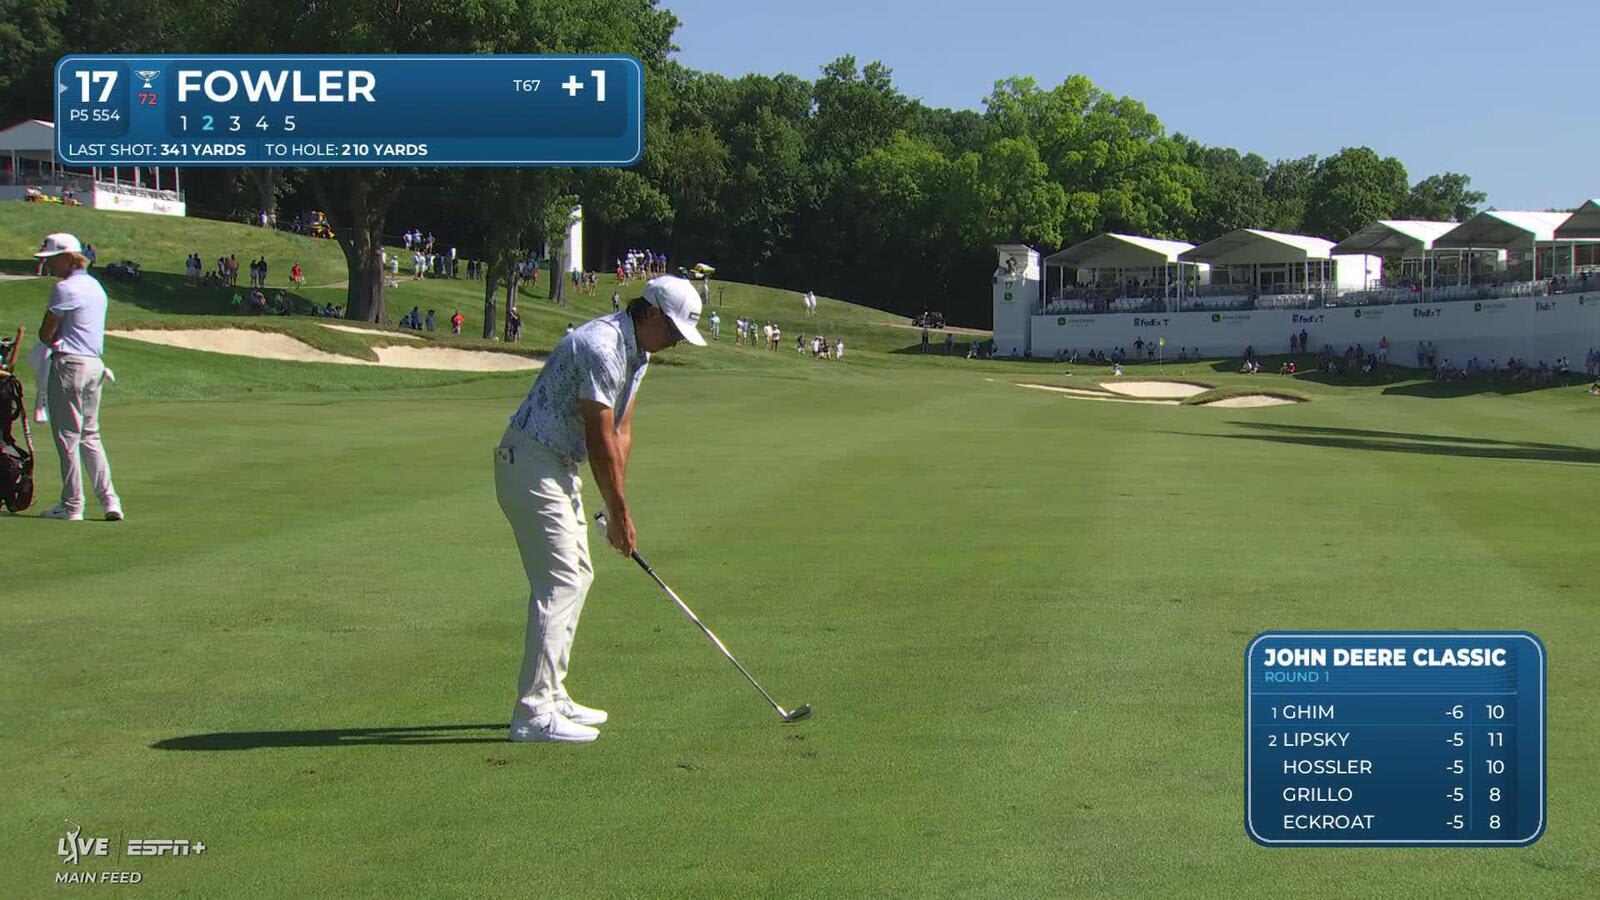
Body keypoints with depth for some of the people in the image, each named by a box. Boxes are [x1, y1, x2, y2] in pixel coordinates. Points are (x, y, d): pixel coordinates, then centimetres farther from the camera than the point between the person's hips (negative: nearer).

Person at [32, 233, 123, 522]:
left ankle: (72, 505, 3)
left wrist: (53, 339, 10)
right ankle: (109, 500, 5)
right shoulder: (96, 286, 15)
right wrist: (59, 338, 7)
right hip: (95, 364, 8)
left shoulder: (65, 288, -13)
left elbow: (45, 334, -10)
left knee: (67, 436, 0)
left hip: (69, 364, -8)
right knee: (90, 435, 13)